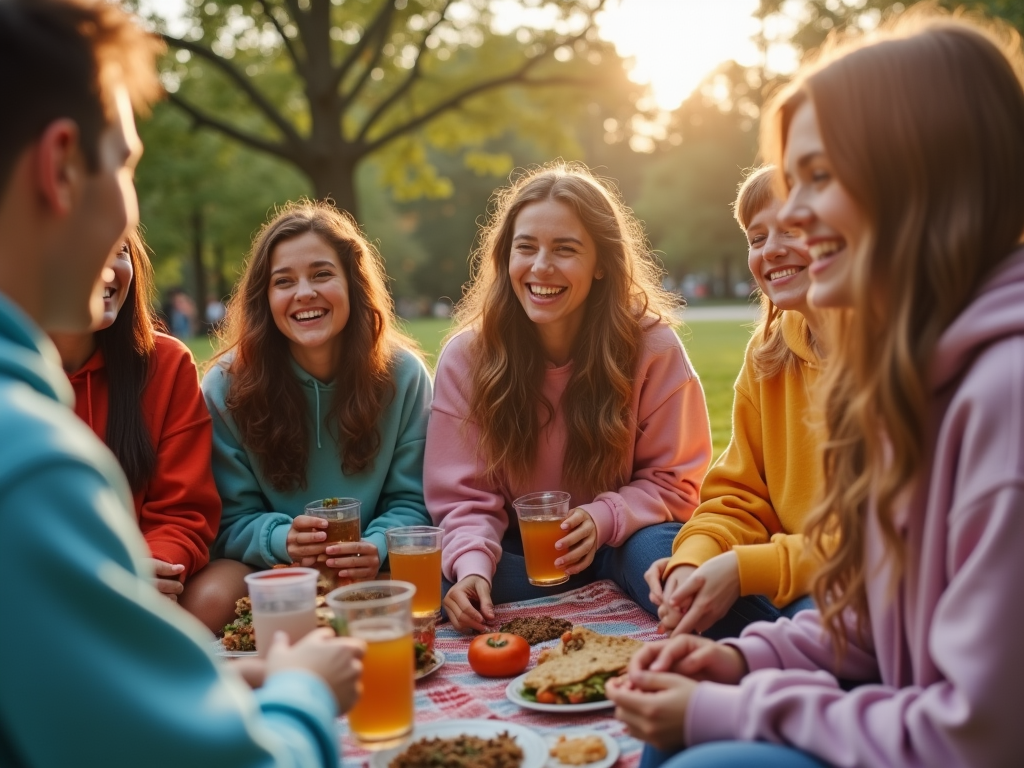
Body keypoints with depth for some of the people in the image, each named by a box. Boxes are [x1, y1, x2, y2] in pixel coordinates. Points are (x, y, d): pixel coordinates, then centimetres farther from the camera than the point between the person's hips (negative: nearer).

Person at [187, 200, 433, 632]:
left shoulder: (403, 375, -5)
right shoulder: (228, 385, -7)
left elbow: (411, 501, -2)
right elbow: (233, 518, -4)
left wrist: (376, 547, -24)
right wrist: (284, 539, -27)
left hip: (367, 571, 1)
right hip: (265, 562, 0)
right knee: (209, 601, -31)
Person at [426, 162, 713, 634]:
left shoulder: (651, 347, -10)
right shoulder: (466, 357, -8)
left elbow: (676, 480, -4)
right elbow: (466, 498, -7)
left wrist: (605, 518, -23)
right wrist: (473, 565, -28)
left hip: (620, 542, -1)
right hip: (518, 555, 2)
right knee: (440, 590, -29)